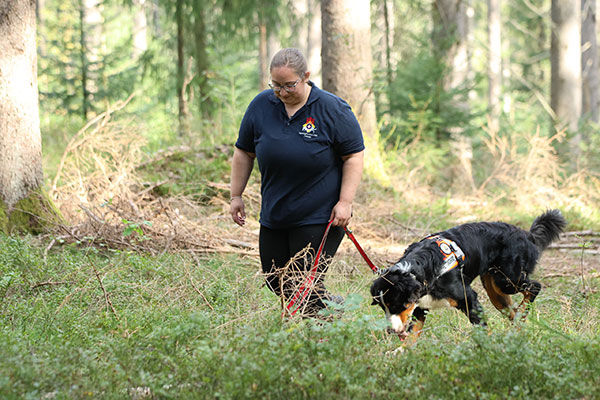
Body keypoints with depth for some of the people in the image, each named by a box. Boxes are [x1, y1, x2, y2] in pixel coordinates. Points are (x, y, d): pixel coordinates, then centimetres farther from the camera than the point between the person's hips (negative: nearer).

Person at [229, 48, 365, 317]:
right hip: (274, 215, 5)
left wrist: (345, 202, -14)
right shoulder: (261, 105, 1)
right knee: (275, 281, 9)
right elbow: (244, 152, 11)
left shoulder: (333, 109, -10)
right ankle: (334, 305, 29)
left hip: (320, 216, -5)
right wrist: (236, 195, 10)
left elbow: (354, 156, -7)